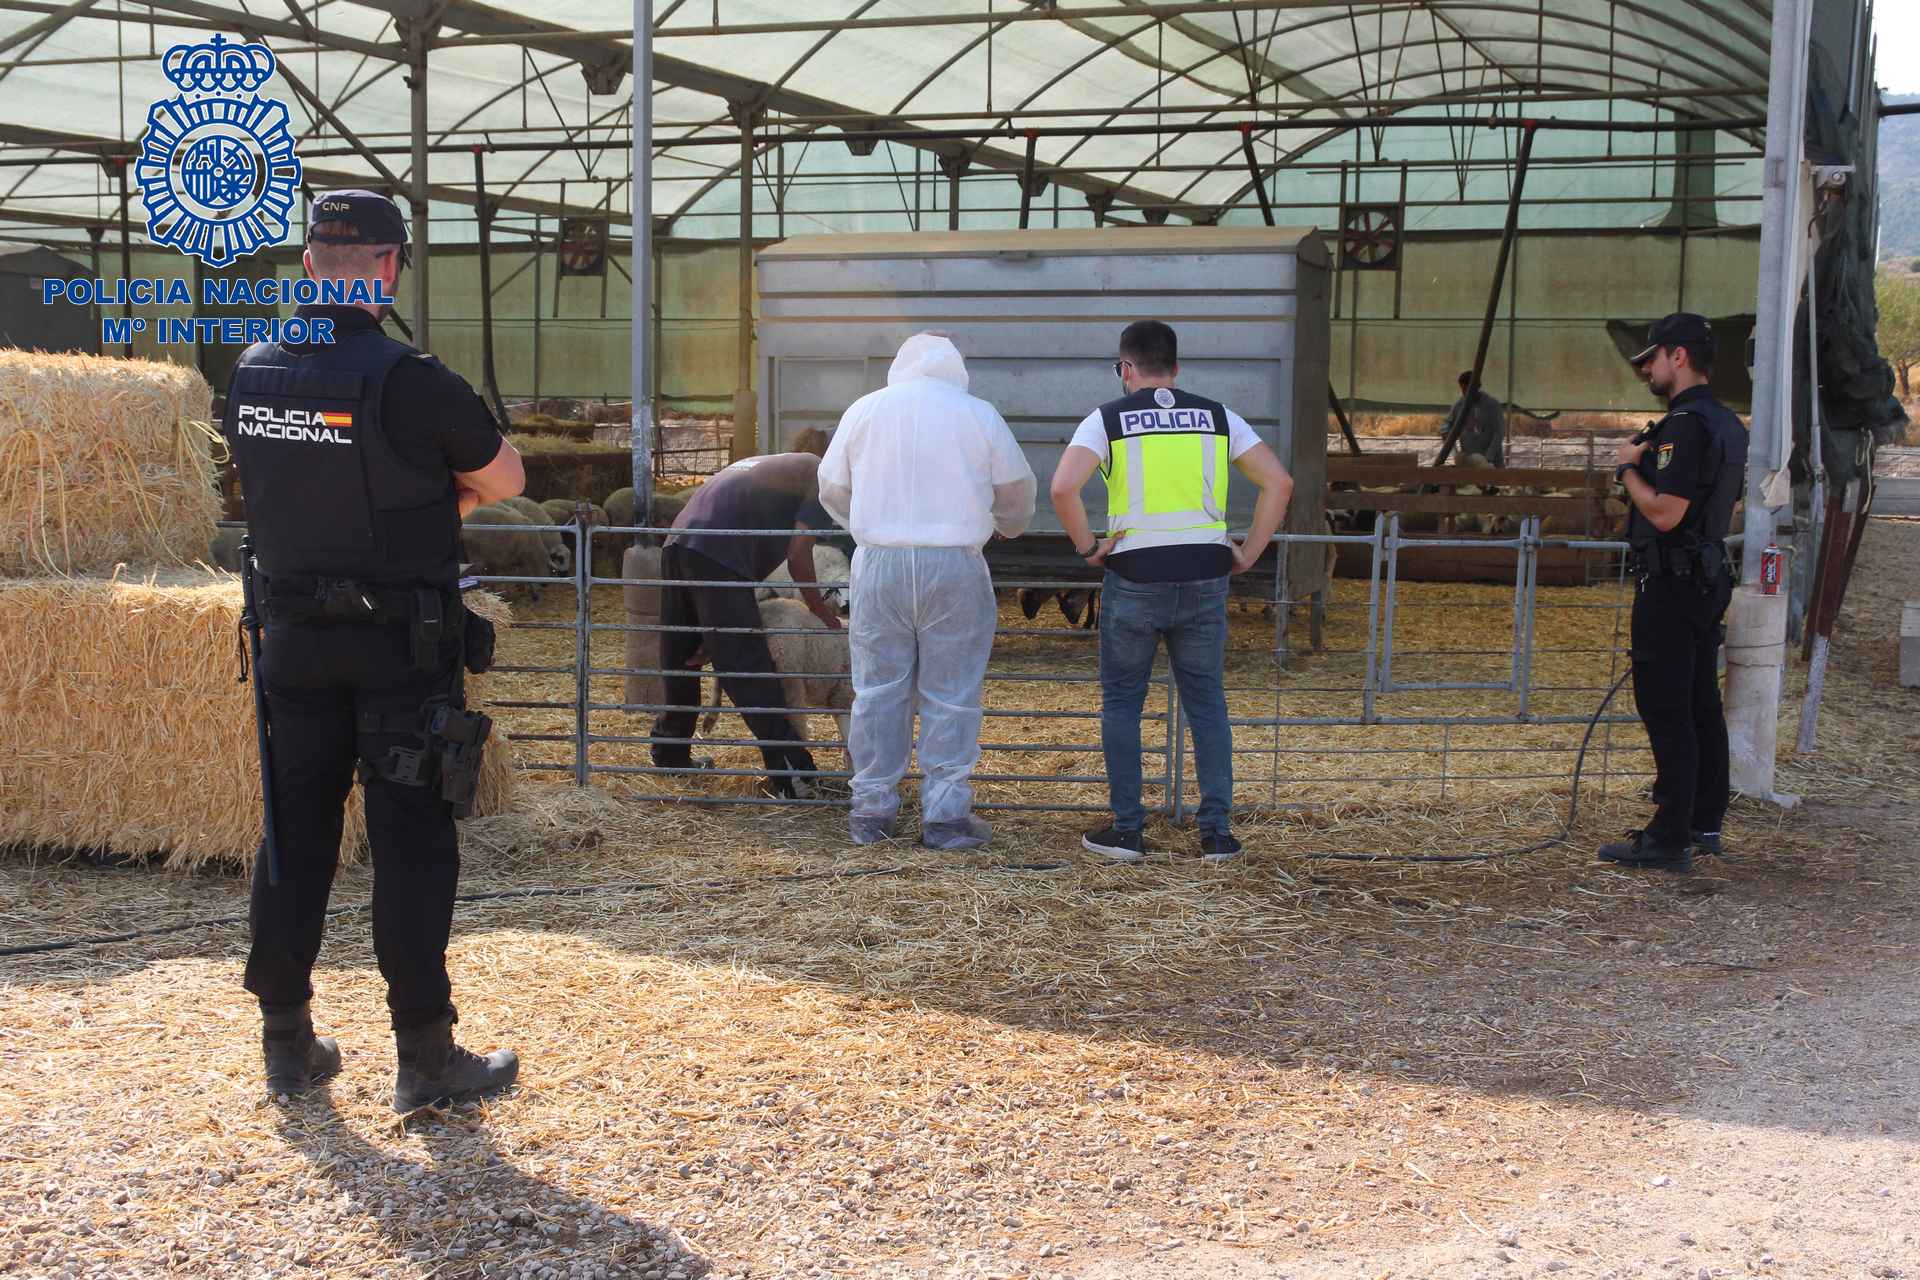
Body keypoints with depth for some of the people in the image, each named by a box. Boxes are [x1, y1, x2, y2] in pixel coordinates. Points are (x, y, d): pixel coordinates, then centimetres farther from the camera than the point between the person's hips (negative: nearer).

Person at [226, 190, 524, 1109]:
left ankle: (288, 1042, 20)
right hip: (400, 645, -5)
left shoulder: (251, 376, 1)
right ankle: (425, 1056, 6)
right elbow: (505, 480, -5)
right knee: (411, 843, 1)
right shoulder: (407, 380, -18)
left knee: (295, 834, 13)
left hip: (294, 637, 6)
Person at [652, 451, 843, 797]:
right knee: (748, 668, -7)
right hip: (717, 554, -8)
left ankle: (670, 753, 30)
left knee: (679, 660, 19)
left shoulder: (777, 468, 33)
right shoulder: (823, 479, 8)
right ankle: (788, 772, -4)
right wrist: (818, 607, 14)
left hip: (678, 541, 8)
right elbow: (798, 554, -2)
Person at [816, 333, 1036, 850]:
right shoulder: (978, 414, 2)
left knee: (879, 688, 9)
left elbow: (832, 491, 13)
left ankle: (871, 810, 14)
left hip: (879, 564, 2)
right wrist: (1006, 527, 32)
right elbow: (1017, 492, 9)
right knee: (951, 695, 4)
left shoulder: (865, 409, 6)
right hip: (954, 566, -2)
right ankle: (945, 814, 5)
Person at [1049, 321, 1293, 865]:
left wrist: (1087, 547, -3)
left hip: (1135, 580, -2)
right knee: (1206, 703, 11)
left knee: (1122, 702, 11)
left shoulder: (1108, 419, -1)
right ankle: (1216, 832, 9)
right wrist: (1248, 553, 7)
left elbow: (1062, 487, -16)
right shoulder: (1217, 417, 8)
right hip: (1204, 580, 3)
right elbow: (1279, 482, 3)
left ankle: (1126, 830, 11)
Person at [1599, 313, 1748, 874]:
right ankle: (1704, 823, 23)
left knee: (1666, 711, -7)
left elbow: (1664, 512, -25)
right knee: (1701, 705, 15)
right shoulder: (1726, 423, 14)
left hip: (1671, 583, -10)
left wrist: (1629, 469, -11)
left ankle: (1669, 839, -5)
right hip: (1708, 577, 10)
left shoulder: (1686, 425, -19)